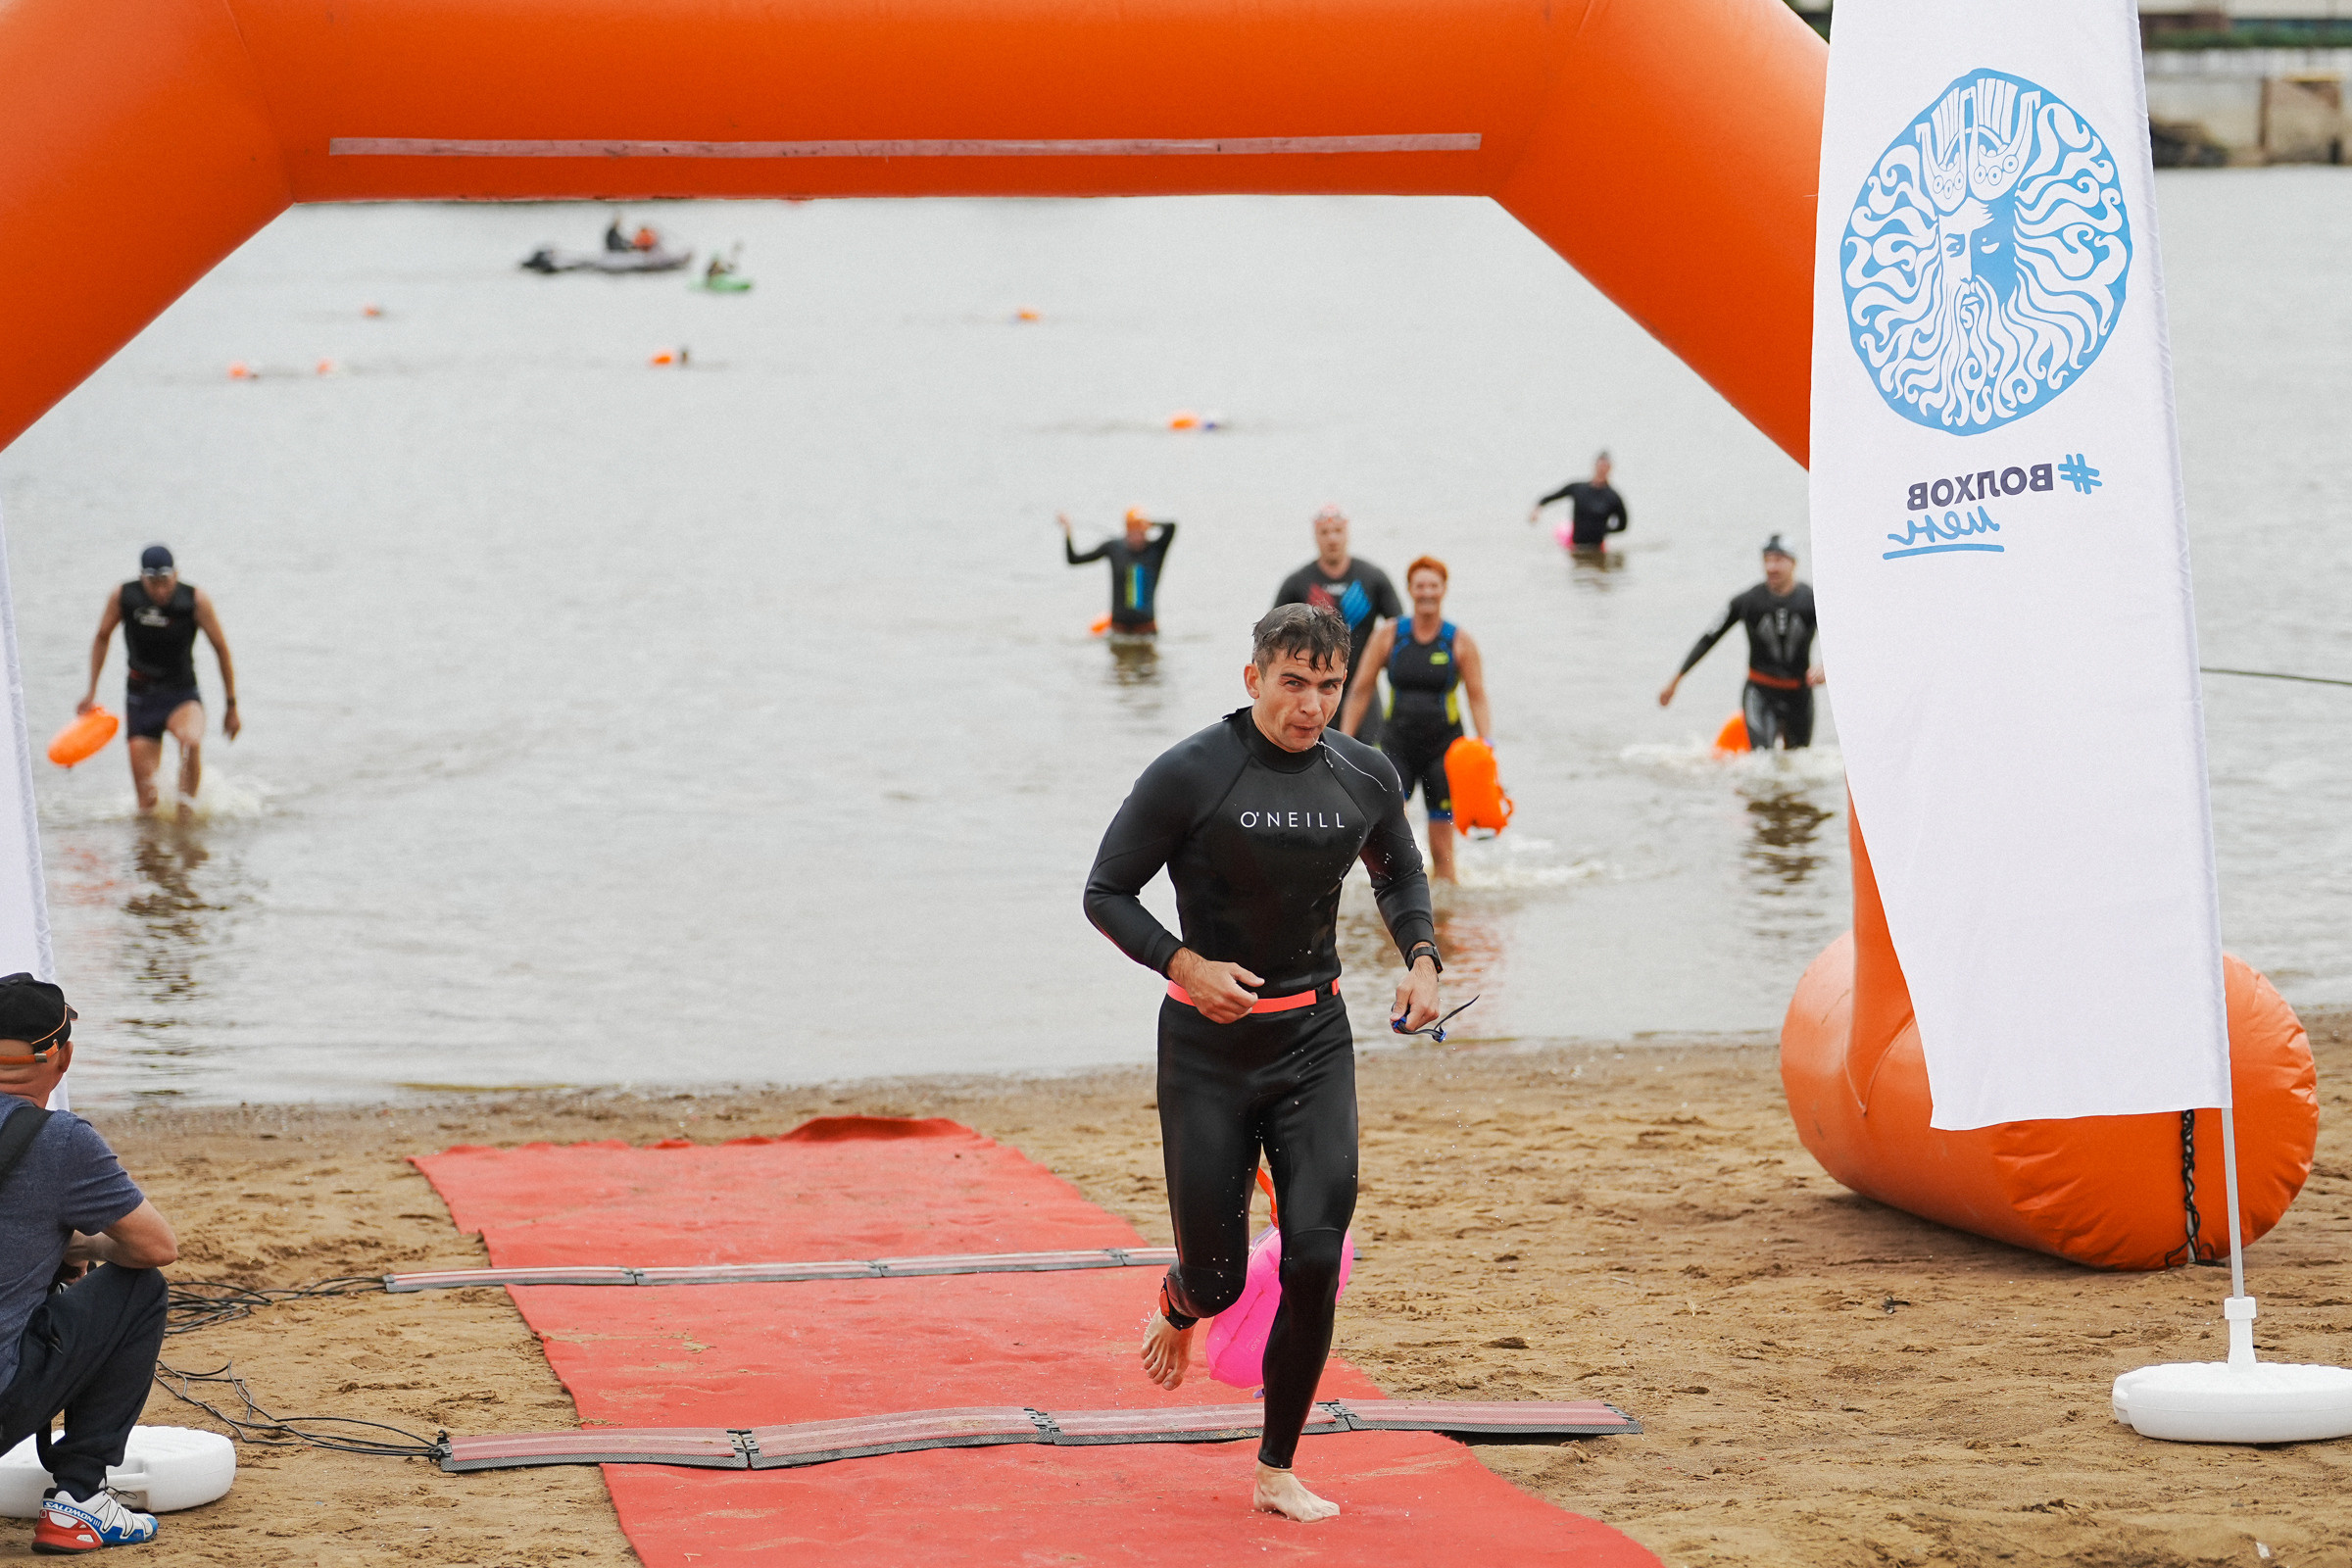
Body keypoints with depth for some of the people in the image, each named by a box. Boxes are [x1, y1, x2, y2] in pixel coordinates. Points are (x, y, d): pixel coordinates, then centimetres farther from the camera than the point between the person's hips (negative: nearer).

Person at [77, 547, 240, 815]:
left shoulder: (196, 600, -14)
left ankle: (186, 808, -22)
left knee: (191, 741, -36)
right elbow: (102, 638, 10)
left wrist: (231, 705, 0)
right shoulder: (123, 597, -9)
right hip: (141, 696, 2)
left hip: (182, 695, -2)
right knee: (146, 792, -3)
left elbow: (221, 648, -4)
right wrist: (91, 692, 10)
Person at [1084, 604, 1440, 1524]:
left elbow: (1400, 874, 22)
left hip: (1314, 1042, 3)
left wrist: (1421, 958, 3)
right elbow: (1106, 894, -7)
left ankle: (1278, 1472, 4)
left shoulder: (1364, 777, 1)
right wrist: (1185, 965, -22)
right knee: (1220, 1276, 0)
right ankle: (1181, 1307, 41)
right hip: (1207, 1046, -3)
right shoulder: (1191, 775, -12)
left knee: (1316, 1257, -10)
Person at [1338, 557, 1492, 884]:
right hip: (1397, 743, 0)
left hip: (1443, 746, 0)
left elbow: (1477, 697, 2)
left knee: (1441, 848, 3)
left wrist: (1486, 743, -11)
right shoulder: (1389, 636, 2)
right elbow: (1361, 690, 6)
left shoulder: (1460, 642, 1)